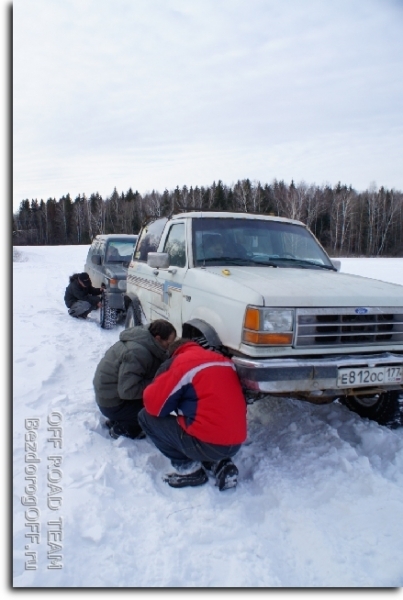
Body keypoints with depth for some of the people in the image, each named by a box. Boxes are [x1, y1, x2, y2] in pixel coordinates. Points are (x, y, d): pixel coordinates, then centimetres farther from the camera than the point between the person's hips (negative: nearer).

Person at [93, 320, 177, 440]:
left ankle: (116, 420, 13)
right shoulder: (137, 353, -31)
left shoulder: (144, 339, -3)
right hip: (113, 404, -9)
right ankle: (121, 428, 1)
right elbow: (127, 390, -32)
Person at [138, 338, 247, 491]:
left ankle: (188, 469, 5)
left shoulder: (179, 362, -4)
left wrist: (175, 401, 17)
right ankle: (220, 464, 13)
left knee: (146, 417, 7)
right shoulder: (225, 361, 15)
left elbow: (153, 404, -4)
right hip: (236, 443, 7)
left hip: (208, 443, -7)